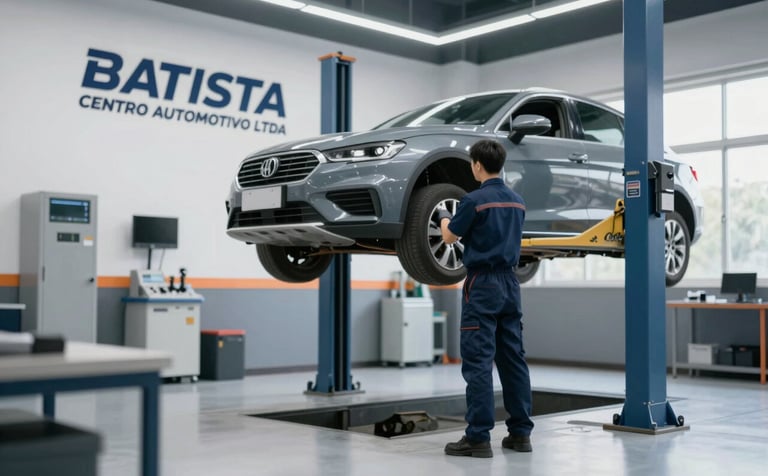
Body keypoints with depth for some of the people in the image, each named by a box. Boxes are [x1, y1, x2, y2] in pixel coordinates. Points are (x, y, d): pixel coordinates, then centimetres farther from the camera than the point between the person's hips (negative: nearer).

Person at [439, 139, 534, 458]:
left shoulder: (474, 200, -13)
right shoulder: (517, 201, 10)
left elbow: (450, 238, -2)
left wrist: (445, 218, 20)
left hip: (482, 284, -7)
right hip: (510, 283, 7)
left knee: (478, 361, -6)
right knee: (513, 358, 9)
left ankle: (478, 438, -5)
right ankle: (520, 432, 13)